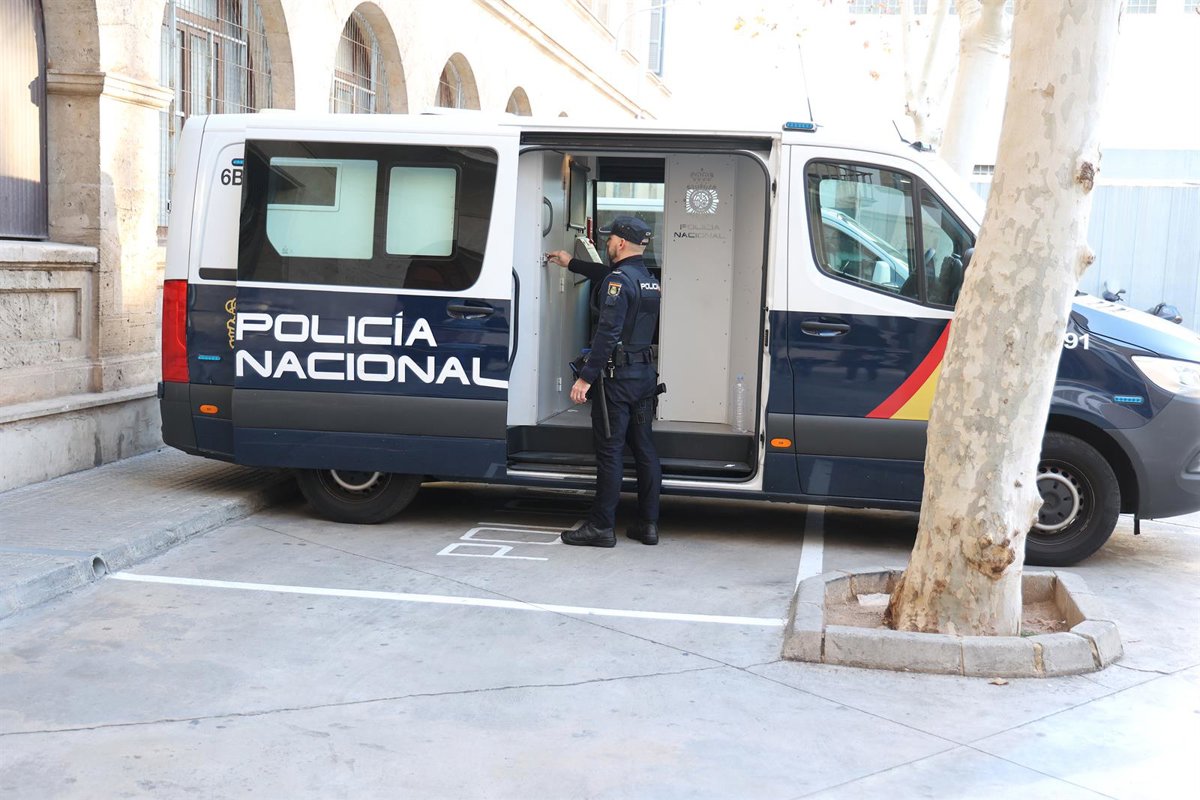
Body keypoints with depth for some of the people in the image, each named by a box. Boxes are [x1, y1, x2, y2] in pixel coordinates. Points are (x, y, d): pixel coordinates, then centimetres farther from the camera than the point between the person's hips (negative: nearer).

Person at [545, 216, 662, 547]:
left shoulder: (619, 281, -14)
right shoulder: (649, 281, 15)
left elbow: (608, 333, -22)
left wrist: (586, 377, -22)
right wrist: (572, 263, 47)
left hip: (617, 376, -9)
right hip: (645, 373, 9)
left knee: (609, 451, -4)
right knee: (643, 448, 11)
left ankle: (602, 526, 0)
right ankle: (648, 524, 15)